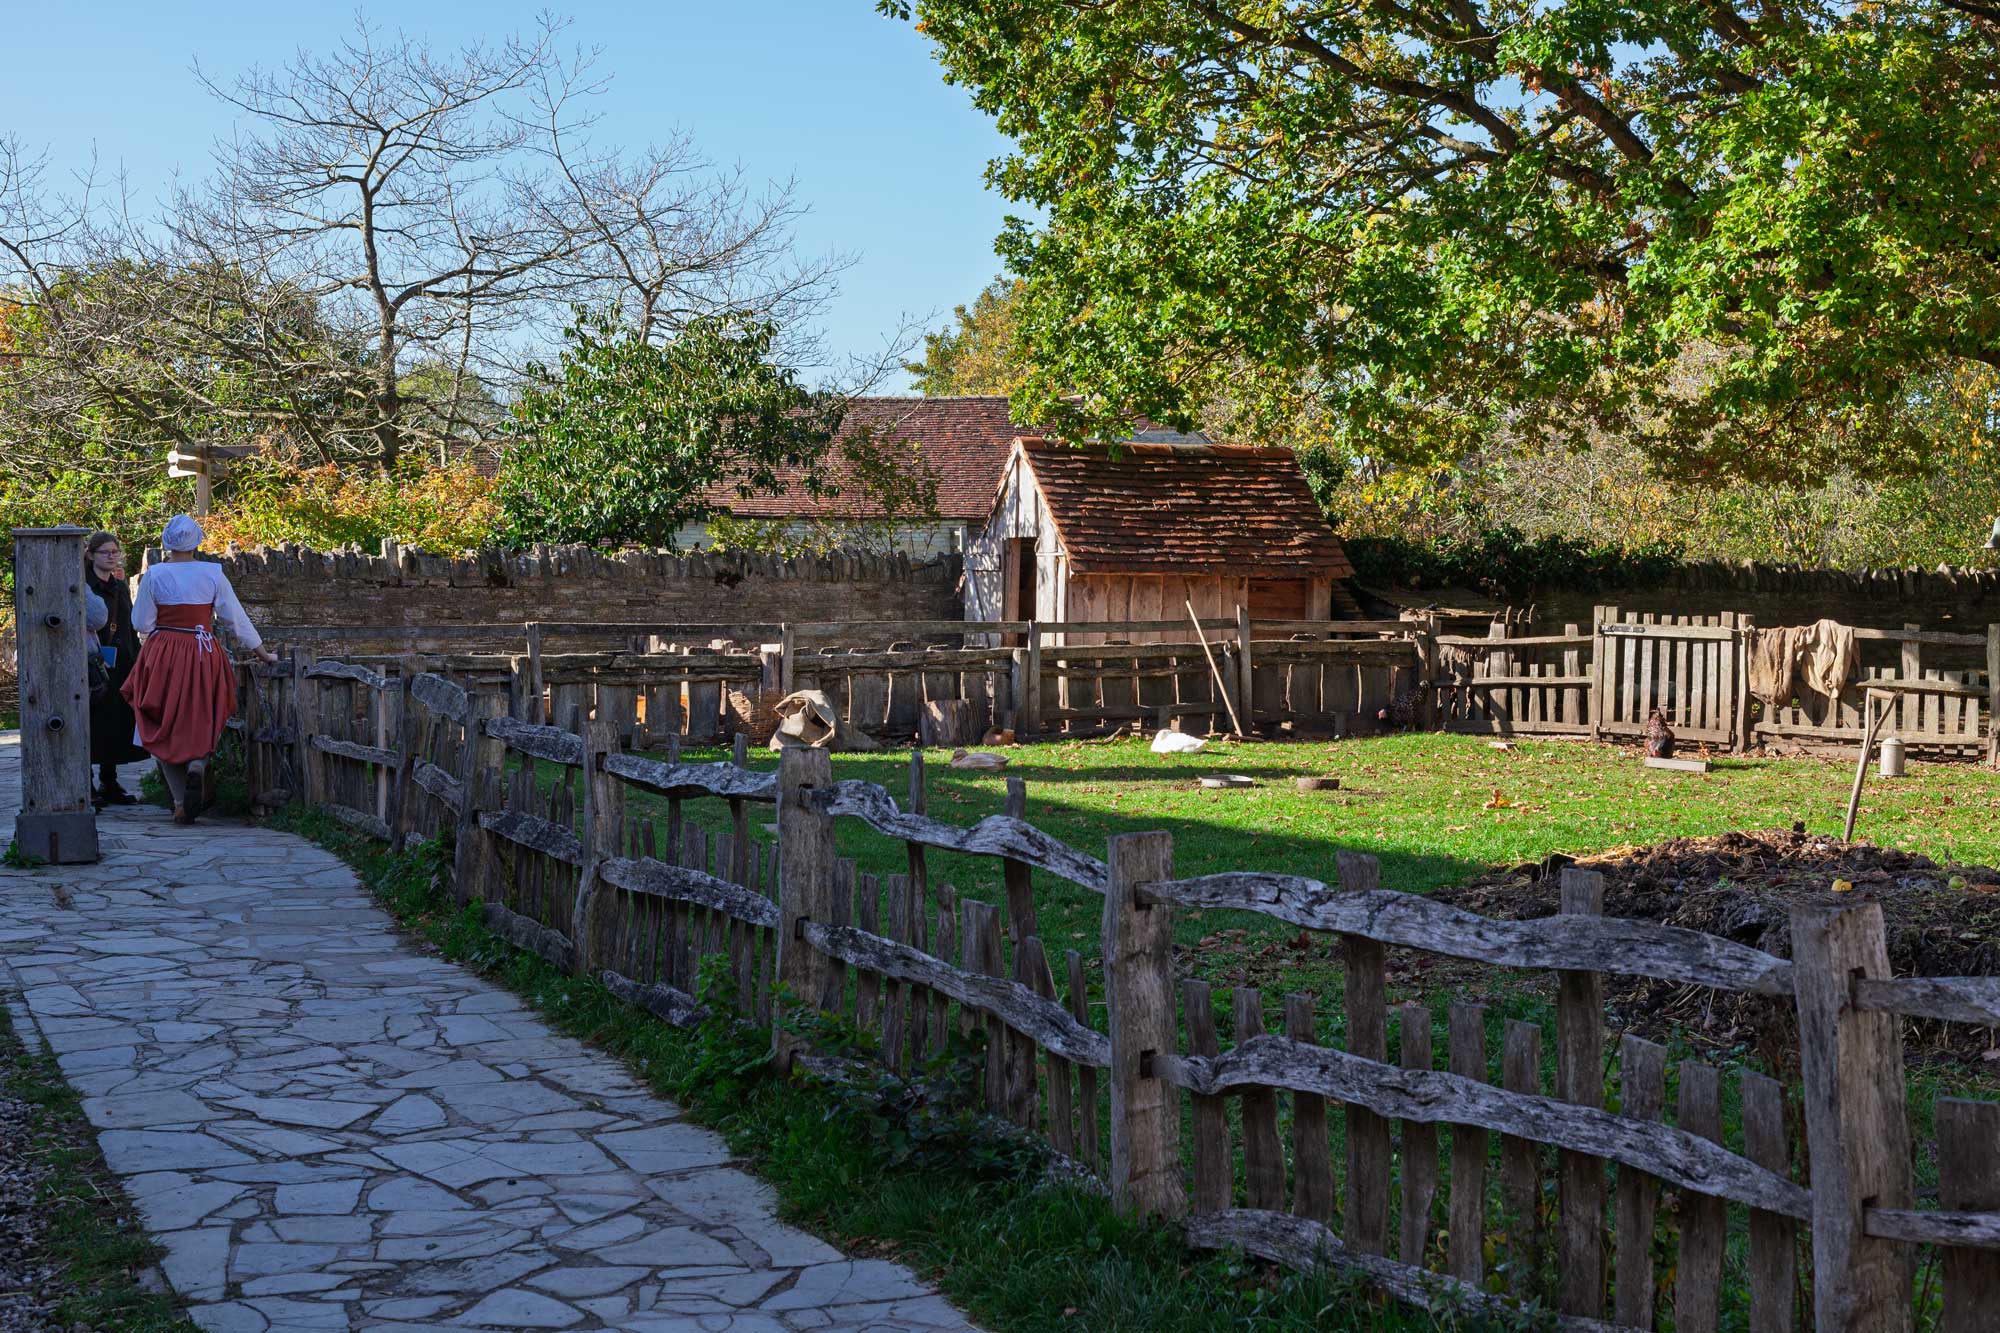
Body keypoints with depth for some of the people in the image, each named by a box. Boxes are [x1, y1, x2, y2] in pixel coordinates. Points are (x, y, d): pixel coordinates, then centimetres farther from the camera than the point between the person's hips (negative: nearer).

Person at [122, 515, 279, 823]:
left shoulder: (154, 576, -5)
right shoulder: (213, 574, -3)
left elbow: (141, 623, 0)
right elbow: (236, 619, 1)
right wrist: (263, 653, 10)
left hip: (162, 655, 0)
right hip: (204, 655, 0)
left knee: (166, 728, 9)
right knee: (203, 717, 17)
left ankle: (180, 803, 5)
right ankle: (198, 760, -15)